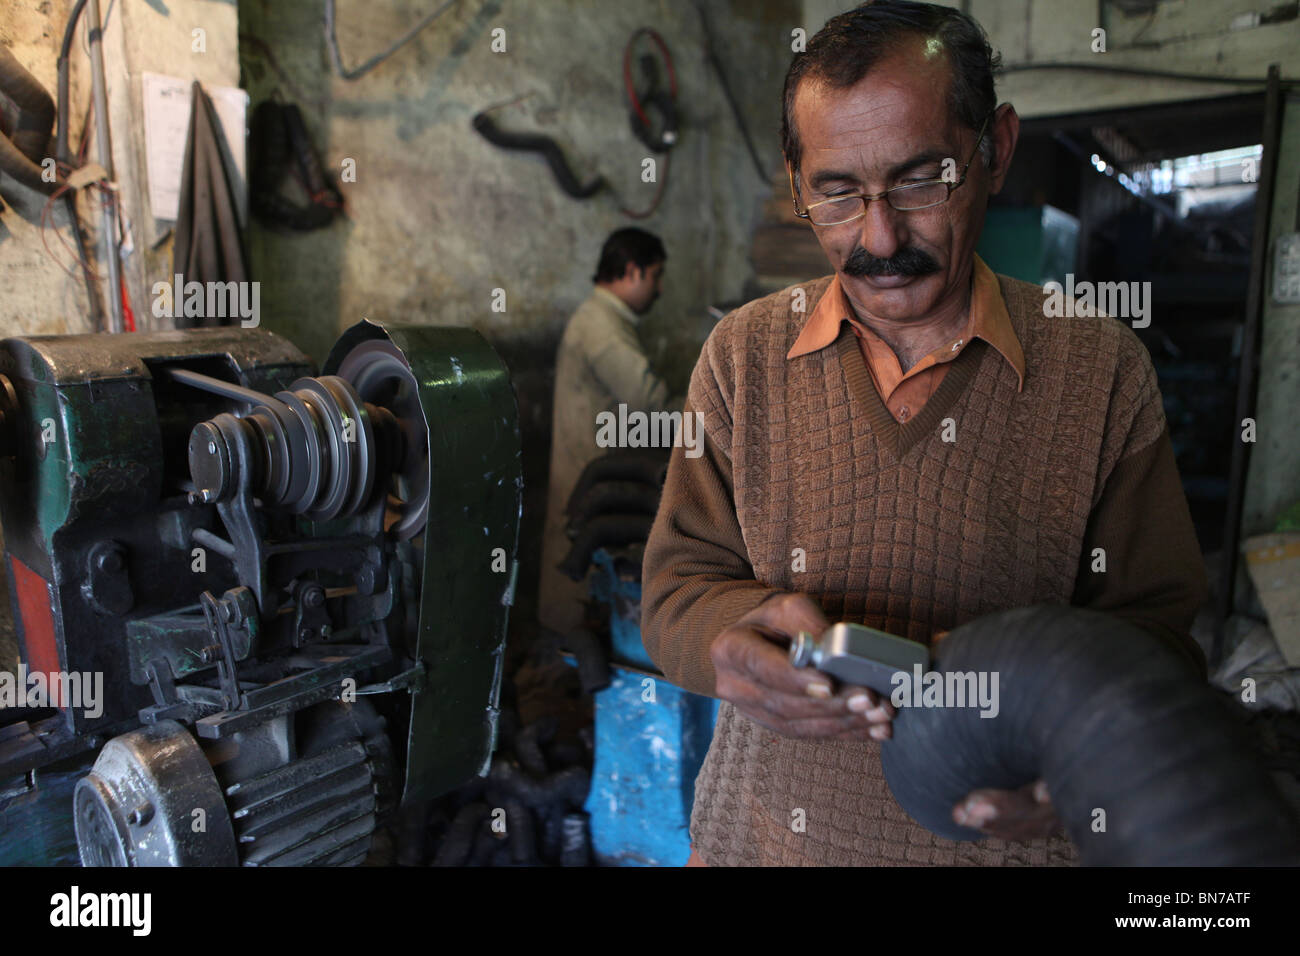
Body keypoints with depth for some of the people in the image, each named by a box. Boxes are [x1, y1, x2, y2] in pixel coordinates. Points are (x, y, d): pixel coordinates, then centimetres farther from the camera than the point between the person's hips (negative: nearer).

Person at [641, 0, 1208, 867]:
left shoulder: (1104, 370, -9)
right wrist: (744, 634, -29)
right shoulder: (742, 356, -6)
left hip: (1007, 839, 0)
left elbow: (1156, 628, -6)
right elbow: (675, 593, -6)